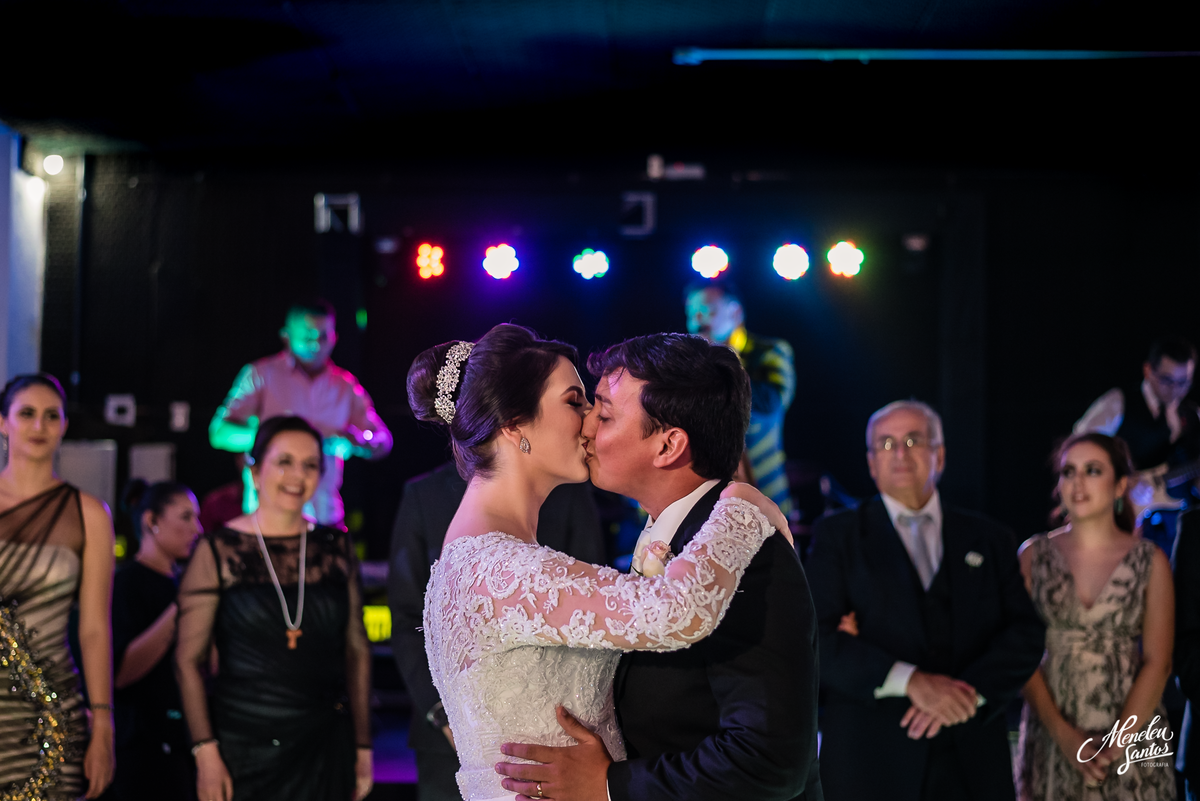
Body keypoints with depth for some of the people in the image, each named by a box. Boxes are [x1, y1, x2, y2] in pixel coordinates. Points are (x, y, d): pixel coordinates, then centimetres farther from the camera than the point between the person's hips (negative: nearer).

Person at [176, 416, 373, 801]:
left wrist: (362, 746, 8)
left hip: (324, 749, 3)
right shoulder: (219, 551, -3)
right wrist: (205, 752, -9)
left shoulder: (336, 547, 7)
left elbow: (356, 649, 10)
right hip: (242, 750, -2)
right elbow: (188, 660, -3)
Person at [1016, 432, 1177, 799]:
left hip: (1133, 738, -1)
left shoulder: (1150, 562, 0)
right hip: (1050, 737, 1)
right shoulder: (1034, 555, 2)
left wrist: (1115, 745, -14)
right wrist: (1064, 735, -12)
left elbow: (1157, 664, -5)